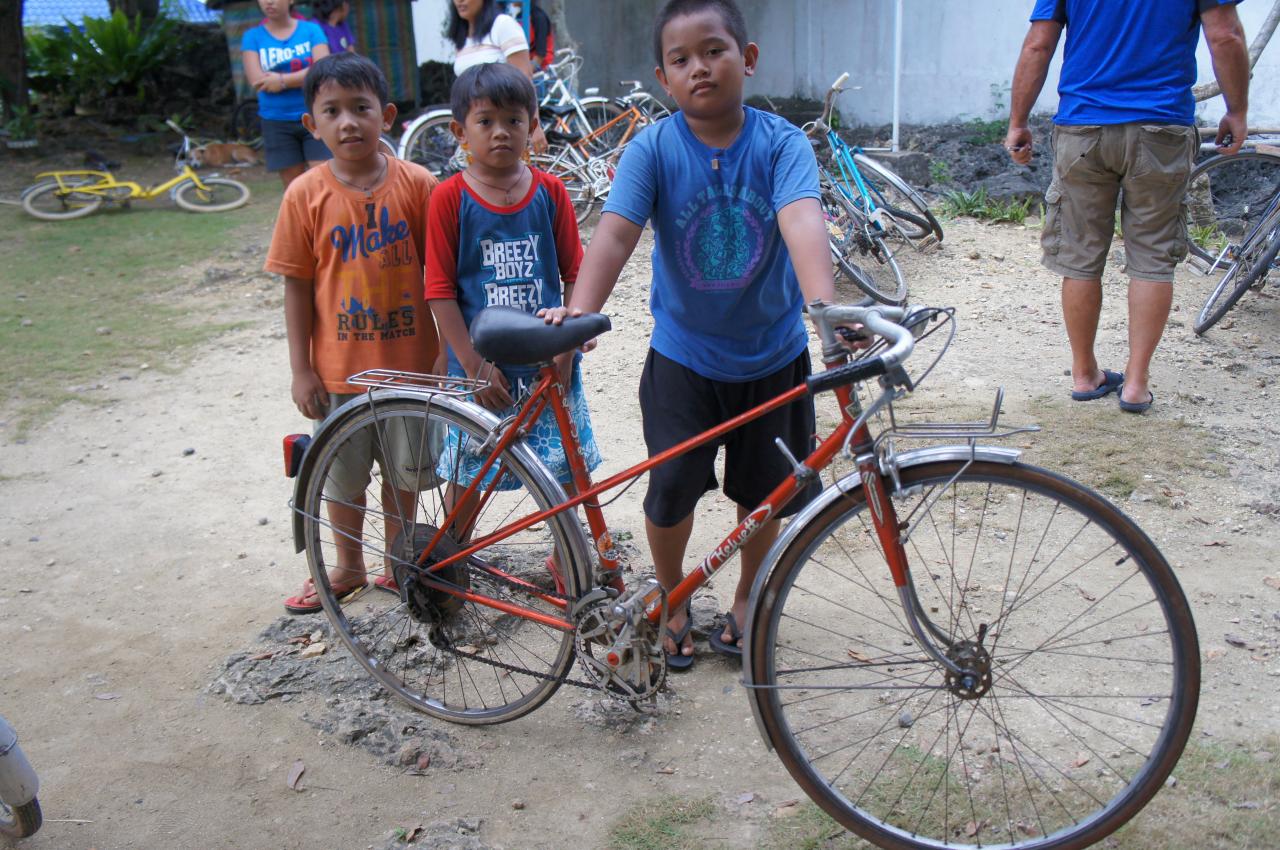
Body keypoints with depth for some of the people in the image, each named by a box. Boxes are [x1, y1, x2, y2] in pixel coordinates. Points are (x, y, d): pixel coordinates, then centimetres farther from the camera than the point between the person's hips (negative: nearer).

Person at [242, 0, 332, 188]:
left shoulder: (312, 29, 3)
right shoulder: (252, 37, 4)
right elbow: (257, 81, -8)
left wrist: (282, 80, -15)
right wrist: (304, 76, -9)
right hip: (277, 123, 1)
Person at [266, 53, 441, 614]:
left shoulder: (418, 184, -8)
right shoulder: (307, 194, -8)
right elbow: (297, 287, -3)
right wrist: (301, 369, -4)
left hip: (410, 361, 0)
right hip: (339, 367, 0)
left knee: (403, 471, 16)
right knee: (343, 475, 16)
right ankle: (348, 567, 37)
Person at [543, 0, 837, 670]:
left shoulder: (781, 143, -14)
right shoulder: (654, 148, -12)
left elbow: (802, 219, -31)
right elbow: (615, 232, -24)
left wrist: (821, 300, -50)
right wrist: (579, 310, -41)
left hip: (772, 352, 1)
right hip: (683, 353, 0)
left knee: (763, 491, 13)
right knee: (672, 487, 0)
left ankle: (747, 598, 40)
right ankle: (671, 600, 29)